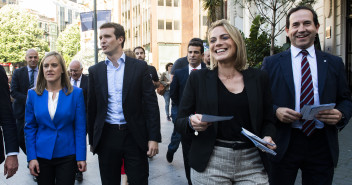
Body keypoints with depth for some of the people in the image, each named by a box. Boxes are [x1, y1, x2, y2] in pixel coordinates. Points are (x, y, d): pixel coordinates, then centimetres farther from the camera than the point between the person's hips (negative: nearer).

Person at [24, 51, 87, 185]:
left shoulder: (76, 93, -5)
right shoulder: (33, 94, 1)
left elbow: (80, 127, -4)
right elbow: (30, 127, 4)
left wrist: (81, 157, -7)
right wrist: (31, 157, -2)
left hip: (67, 155, -2)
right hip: (41, 155, 2)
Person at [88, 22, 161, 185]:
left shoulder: (139, 67, -1)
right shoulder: (95, 71, 6)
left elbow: (151, 104, -3)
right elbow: (92, 108, 9)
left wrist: (153, 138, -7)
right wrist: (92, 139, 9)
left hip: (134, 135, -2)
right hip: (106, 136, 2)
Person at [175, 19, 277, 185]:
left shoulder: (258, 78, 5)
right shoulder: (198, 78, 1)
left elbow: (267, 120, 11)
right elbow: (179, 122, 2)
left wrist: (267, 137, -10)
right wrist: (192, 123, -20)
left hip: (252, 164, 2)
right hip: (209, 164, -1)